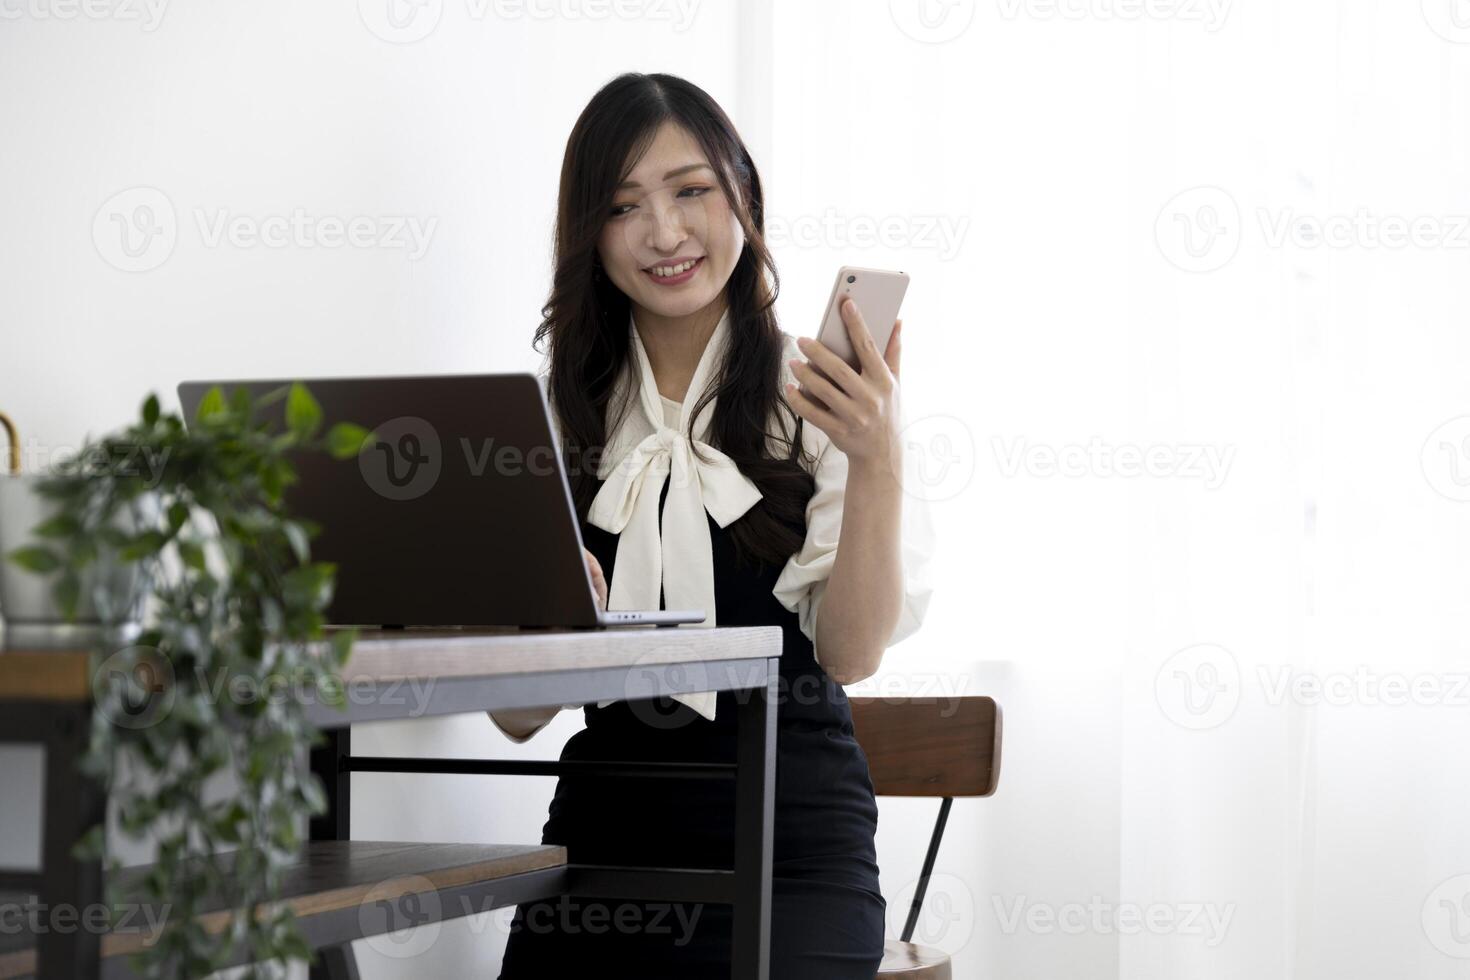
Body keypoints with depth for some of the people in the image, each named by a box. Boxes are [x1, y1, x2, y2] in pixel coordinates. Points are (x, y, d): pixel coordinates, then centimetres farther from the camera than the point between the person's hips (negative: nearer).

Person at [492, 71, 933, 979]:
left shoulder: (820, 397, 2)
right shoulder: (560, 407, 10)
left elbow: (851, 653, -9)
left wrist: (879, 463, -21)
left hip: (788, 836, -2)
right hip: (606, 819, 2)